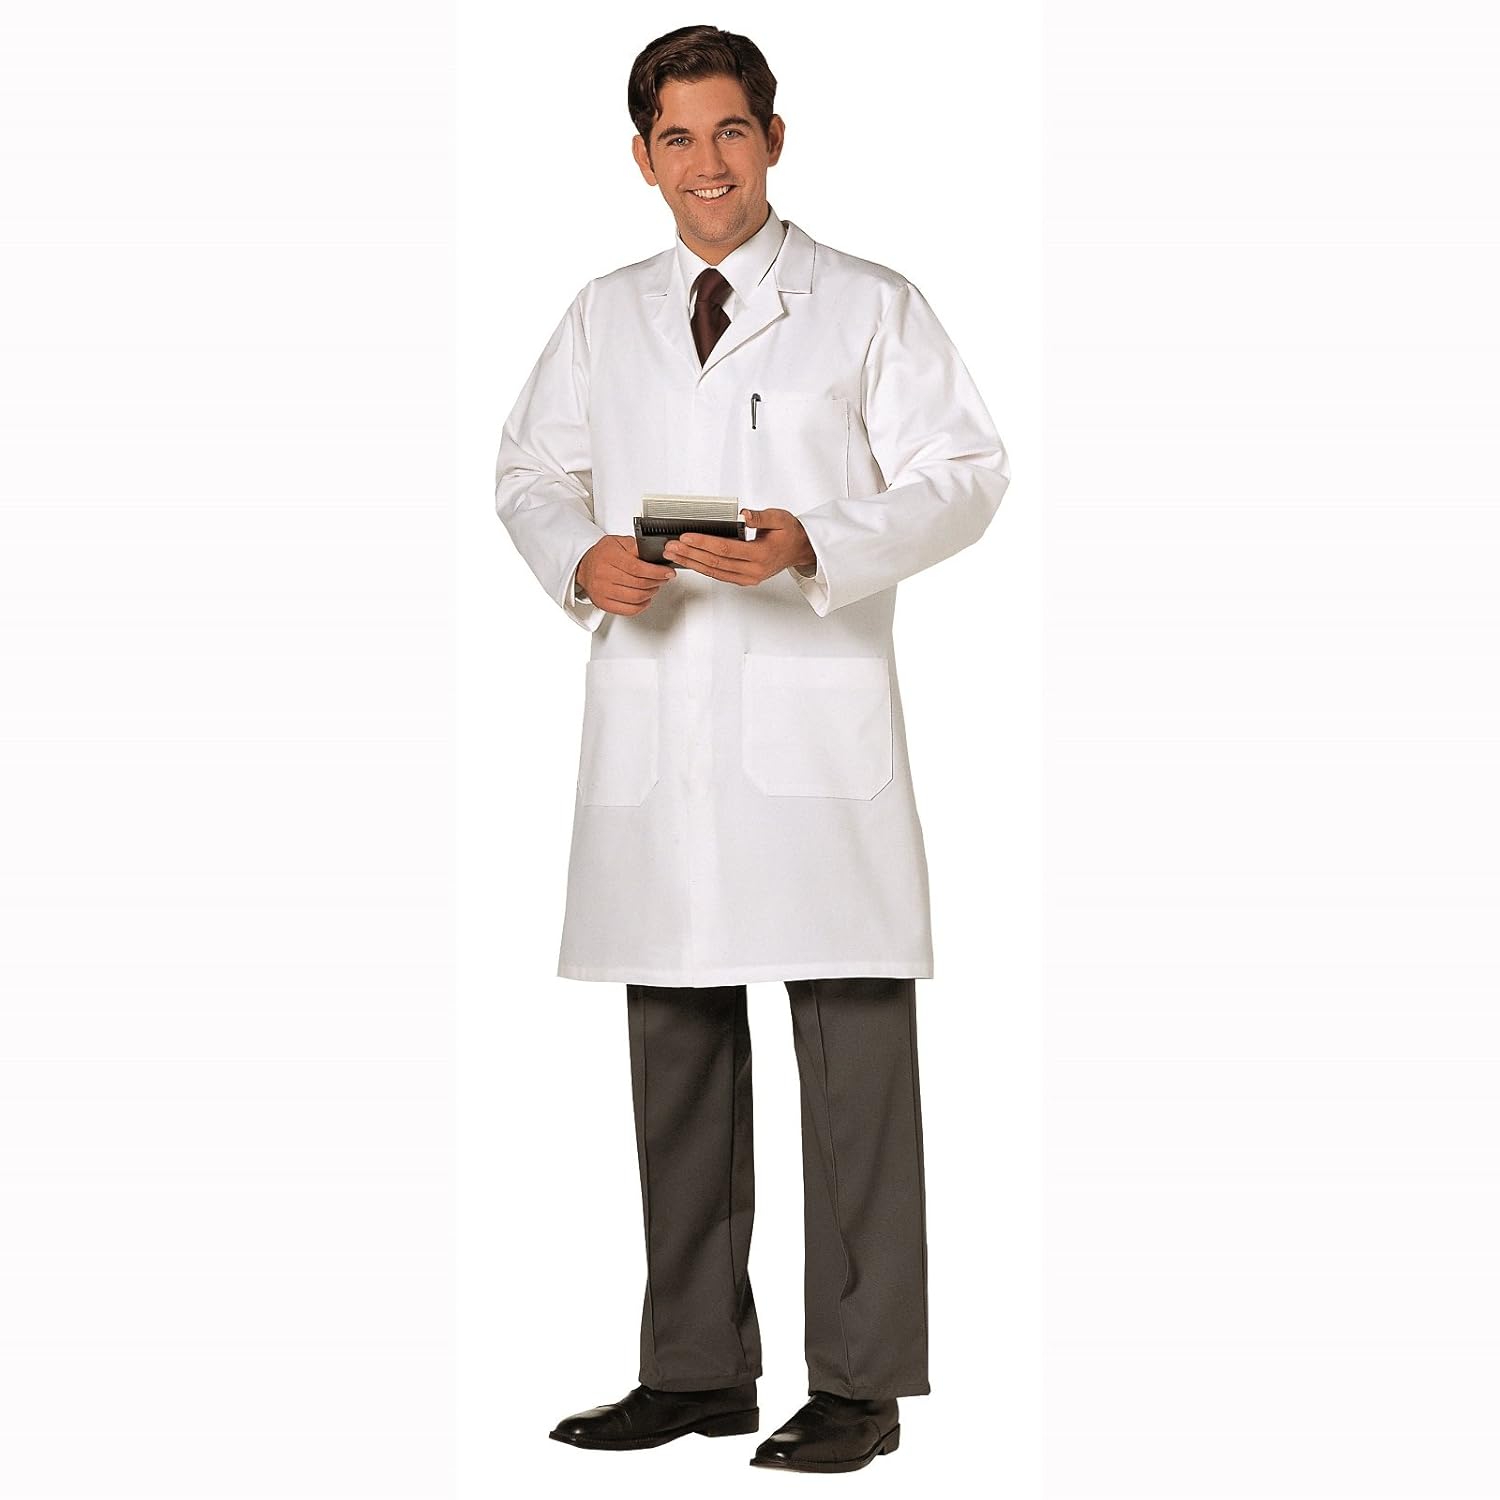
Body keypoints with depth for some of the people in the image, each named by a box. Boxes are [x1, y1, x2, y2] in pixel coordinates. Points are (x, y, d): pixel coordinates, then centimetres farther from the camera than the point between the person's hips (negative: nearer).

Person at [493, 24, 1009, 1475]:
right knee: (675, 1052, 9)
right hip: (651, 734, 4)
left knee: (852, 1055, -5)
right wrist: (578, 557, -3)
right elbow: (530, 470, 21)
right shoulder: (603, 319, 16)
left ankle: (857, 1383, 4)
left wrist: (814, 547, -16)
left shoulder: (870, 307, 5)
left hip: (816, 723, -4)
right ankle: (694, 1367, 20)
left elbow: (963, 472, 0)